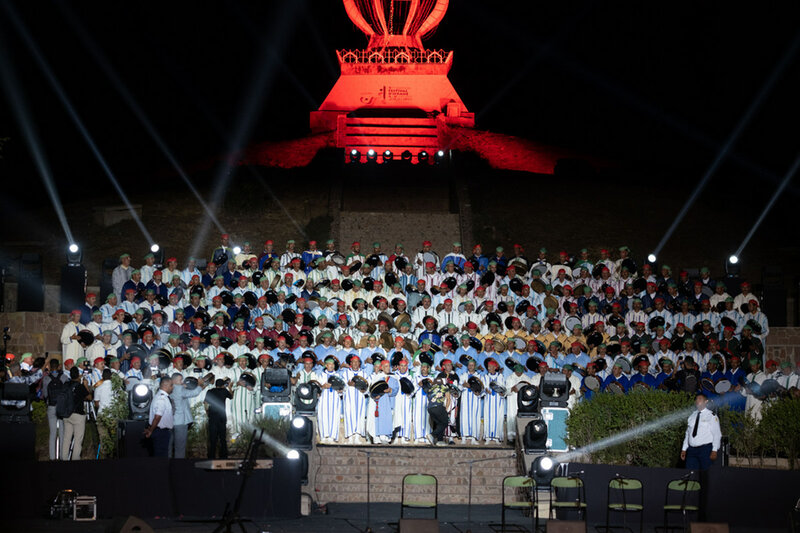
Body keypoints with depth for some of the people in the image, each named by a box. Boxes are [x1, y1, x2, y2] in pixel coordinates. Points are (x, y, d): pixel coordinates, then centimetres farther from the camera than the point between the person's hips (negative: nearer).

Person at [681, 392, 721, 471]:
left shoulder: (711, 416, -1)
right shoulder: (692, 416, 16)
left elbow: (717, 434, -7)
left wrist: (714, 451, -16)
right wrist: (684, 449, 12)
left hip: (706, 449, -5)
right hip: (692, 449, 5)